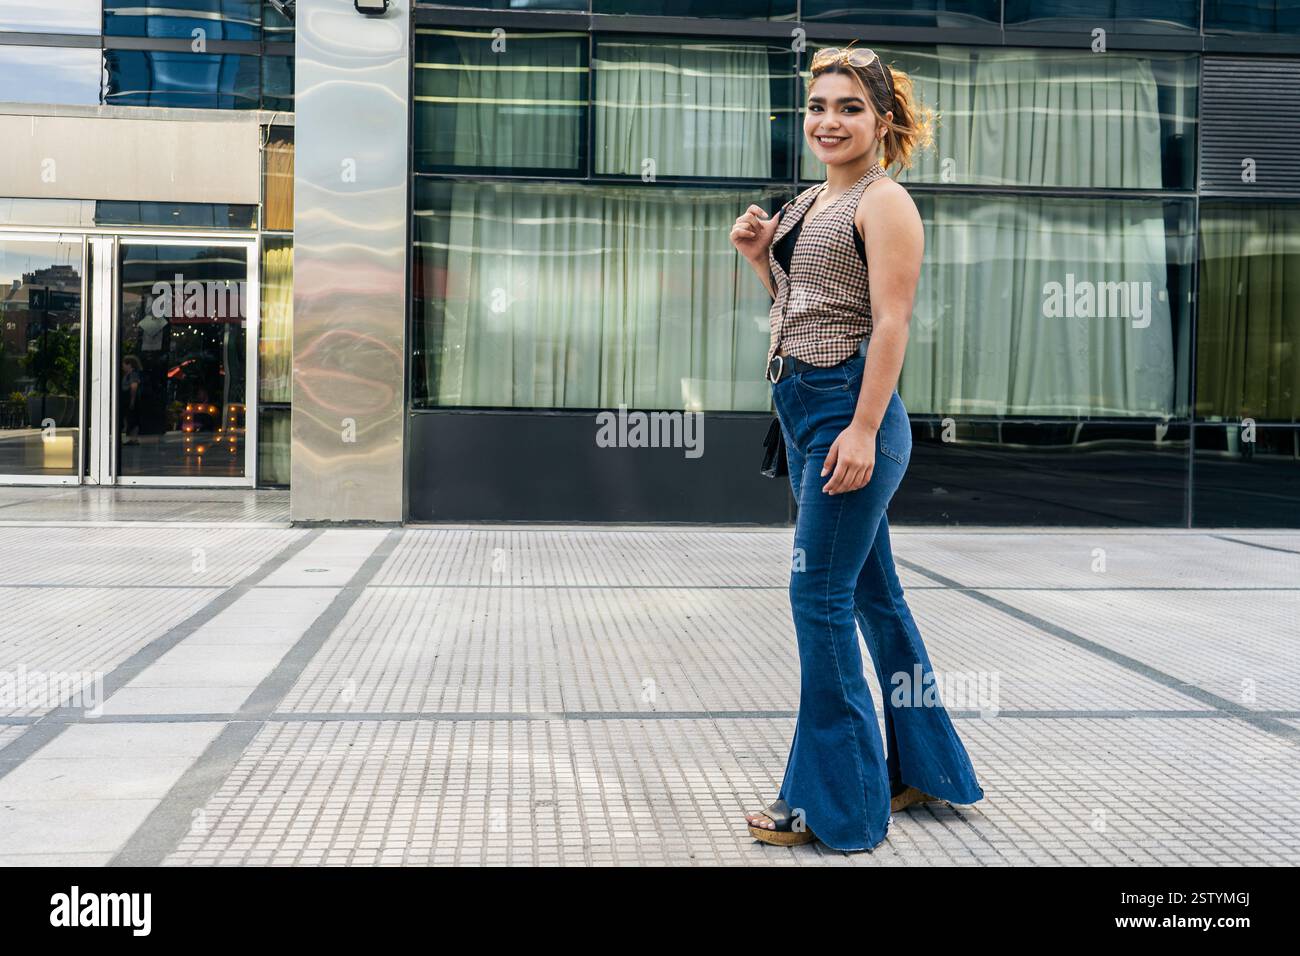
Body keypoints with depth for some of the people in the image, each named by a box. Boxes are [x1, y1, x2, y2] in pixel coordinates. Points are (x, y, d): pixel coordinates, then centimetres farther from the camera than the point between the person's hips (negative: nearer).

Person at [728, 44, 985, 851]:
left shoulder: (884, 202, -8)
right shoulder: (809, 203, 17)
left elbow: (891, 322, -16)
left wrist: (863, 430, -23)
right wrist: (761, 256, 8)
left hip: (850, 409, -9)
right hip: (803, 410, 9)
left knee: (820, 596, -7)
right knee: (872, 592, 14)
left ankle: (835, 806, 4)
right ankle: (922, 768, 28)